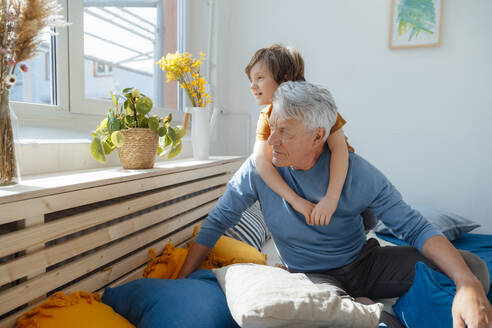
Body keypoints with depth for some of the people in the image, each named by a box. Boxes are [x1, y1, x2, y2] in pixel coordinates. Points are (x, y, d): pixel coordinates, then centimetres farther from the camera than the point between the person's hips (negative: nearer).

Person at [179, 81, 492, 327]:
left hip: (366, 263, 1)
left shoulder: (356, 172, -16)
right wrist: (180, 282, -9)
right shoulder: (258, 168, -15)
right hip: (312, 276, 0)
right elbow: (217, 222, -7)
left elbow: (415, 226, -13)